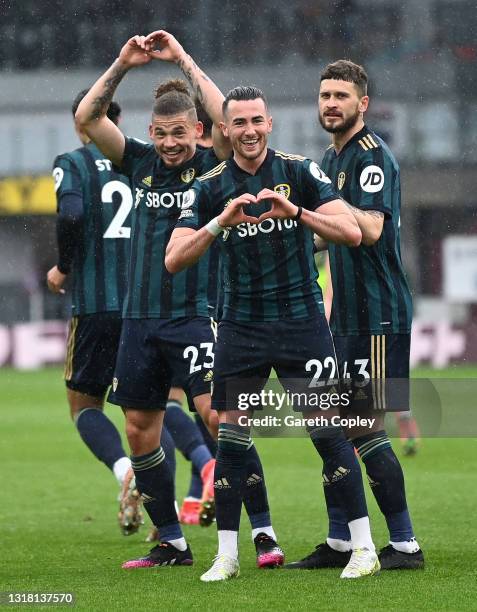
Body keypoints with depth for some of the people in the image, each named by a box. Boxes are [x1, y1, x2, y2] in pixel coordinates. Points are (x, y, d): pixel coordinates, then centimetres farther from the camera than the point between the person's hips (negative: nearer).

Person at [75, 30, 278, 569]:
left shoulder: (213, 165, -2)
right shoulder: (141, 163, 9)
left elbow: (227, 120, -21)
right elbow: (86, 119, 3)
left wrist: (183, 60, -15)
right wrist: (122, 64, -6)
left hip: (195, 315, -5)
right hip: (140, 317, 5)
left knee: (216, 414, -18)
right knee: (139, 429, 7)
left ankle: (263, 530, -14)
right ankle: (171, 543, 18)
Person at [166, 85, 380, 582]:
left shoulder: (300, 172, -3)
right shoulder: (210, 188, 1)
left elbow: (351, 232, -11)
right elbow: (174, 260, -8)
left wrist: (295, 211, -26)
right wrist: (220, 222, -23)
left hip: (301, 321, -2)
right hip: (240, 328, 2)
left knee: (328, 430, -5)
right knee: (230, 438, 0)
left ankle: (363, 546, 2)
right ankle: (227, 554, 8)